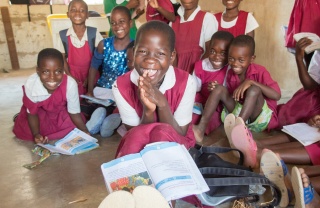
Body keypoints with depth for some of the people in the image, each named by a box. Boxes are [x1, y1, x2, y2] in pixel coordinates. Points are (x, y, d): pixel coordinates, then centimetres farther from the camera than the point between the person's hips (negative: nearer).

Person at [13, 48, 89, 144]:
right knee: (21, 130, -15)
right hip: (41, 111, 0)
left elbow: (74, 112, -21)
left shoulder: (70, 84, -39)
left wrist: (85, 132, -32)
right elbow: (32, 113, -16)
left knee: (73, 126, -19)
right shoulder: (30, 85, -35)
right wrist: (36, 134, -31)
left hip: (62, 111, 1)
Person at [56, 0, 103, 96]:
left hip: (91, 73, 0)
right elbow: (62, 58, 3)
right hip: (73, 74, 0)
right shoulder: (63, 35, -6)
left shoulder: (94, 33, -9)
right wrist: (69, 76, -5)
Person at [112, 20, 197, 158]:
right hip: (137, 147, 0)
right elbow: (136, 135, -13)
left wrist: (162, 103, -32)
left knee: (163, 132, -32)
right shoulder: (121, 86, -17)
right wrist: (148, 110, -33)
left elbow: (179, 136, -16)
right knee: (137, 134, -32)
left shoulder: (186, 83, -19)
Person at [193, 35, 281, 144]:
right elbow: (231, 97, 5)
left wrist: (250, 81, -31)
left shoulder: (260, 71, -13)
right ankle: (201, 128, -25)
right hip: (238, 112, 4)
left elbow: (276, 95, -24)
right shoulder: (230, 74, 0)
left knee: (254, 89, -31)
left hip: (260, 118, -4)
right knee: (219, 89, -14)